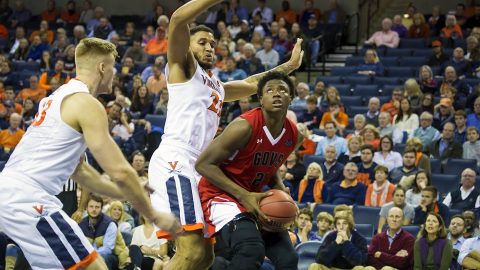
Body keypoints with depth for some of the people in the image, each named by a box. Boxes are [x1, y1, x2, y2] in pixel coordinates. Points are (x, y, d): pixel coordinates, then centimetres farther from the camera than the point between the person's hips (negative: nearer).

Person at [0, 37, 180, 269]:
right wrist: (154, 216, -2)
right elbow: (120, 172, -12)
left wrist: (129, 194, 31)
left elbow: (79, 171, 30)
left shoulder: (59, 97, 22)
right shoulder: (87, 103, -8)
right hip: (28, 200, -10)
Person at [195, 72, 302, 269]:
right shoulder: (244, 127, -24)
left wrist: (281, 191, -4)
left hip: (254, 199, 8)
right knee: (251, 250, -32)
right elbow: (203, 164, -21)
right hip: (221, 195, -8)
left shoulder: (294, 136, -1)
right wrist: (243, 195, -26)